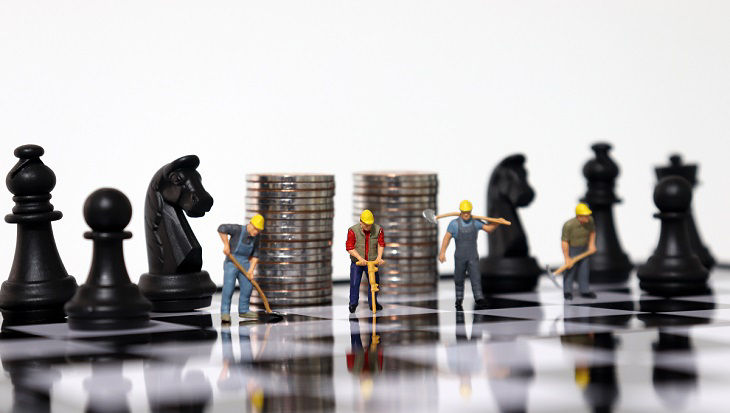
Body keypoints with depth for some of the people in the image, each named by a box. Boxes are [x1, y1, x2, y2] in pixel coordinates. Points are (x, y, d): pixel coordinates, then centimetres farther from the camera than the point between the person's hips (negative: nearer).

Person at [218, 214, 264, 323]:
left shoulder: (256, 236, 0)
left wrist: (251, 269, -7)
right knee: (229, 285, -18)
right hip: (231, 262, -6)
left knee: (248, 286, 2)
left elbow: (255, 255, 4)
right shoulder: (239, 229, -19)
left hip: (244, 263, 6)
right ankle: (225, 313, -18)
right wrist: (226, 245, -26)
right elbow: (221, 228, -28)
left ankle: (243, 311, 18)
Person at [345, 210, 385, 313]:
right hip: (357, 262, -2)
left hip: (372, 262, 2)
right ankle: (353, 303, 11)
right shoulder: (353, 230, -16)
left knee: (375, 282, 5)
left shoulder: (378, 229, -9)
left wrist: (379, 257, -15)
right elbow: (349, 247, -15)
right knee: (354, 283, -5)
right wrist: (360, 258, -23)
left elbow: (381, 244, -1)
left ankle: (373, 303, 22)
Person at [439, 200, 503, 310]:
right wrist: (442, 252, -12)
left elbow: (489, 228, 8)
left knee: (476, 278, -13)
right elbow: (447, 238, -5)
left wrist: (497, 223, -10)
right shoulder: (454, 224, -6)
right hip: (460, 258, -1)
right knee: (459, 280, 8)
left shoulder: (475, 222, 2)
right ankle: (459, 302, 23)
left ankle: (479, 300, -23)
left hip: (473, 257, 1)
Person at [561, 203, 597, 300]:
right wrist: (567, 258, -23)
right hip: (571, 249, -5)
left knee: (584, 269, 11)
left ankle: (584, 291, 22)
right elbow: (564, 242, -26)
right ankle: (567, 292, 7)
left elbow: (592, 231, 6)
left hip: (584, 248, 5)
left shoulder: (590, 220, -17)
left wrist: (592, 244, -1)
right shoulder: (569, 225, -32)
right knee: (571, 269, -6)